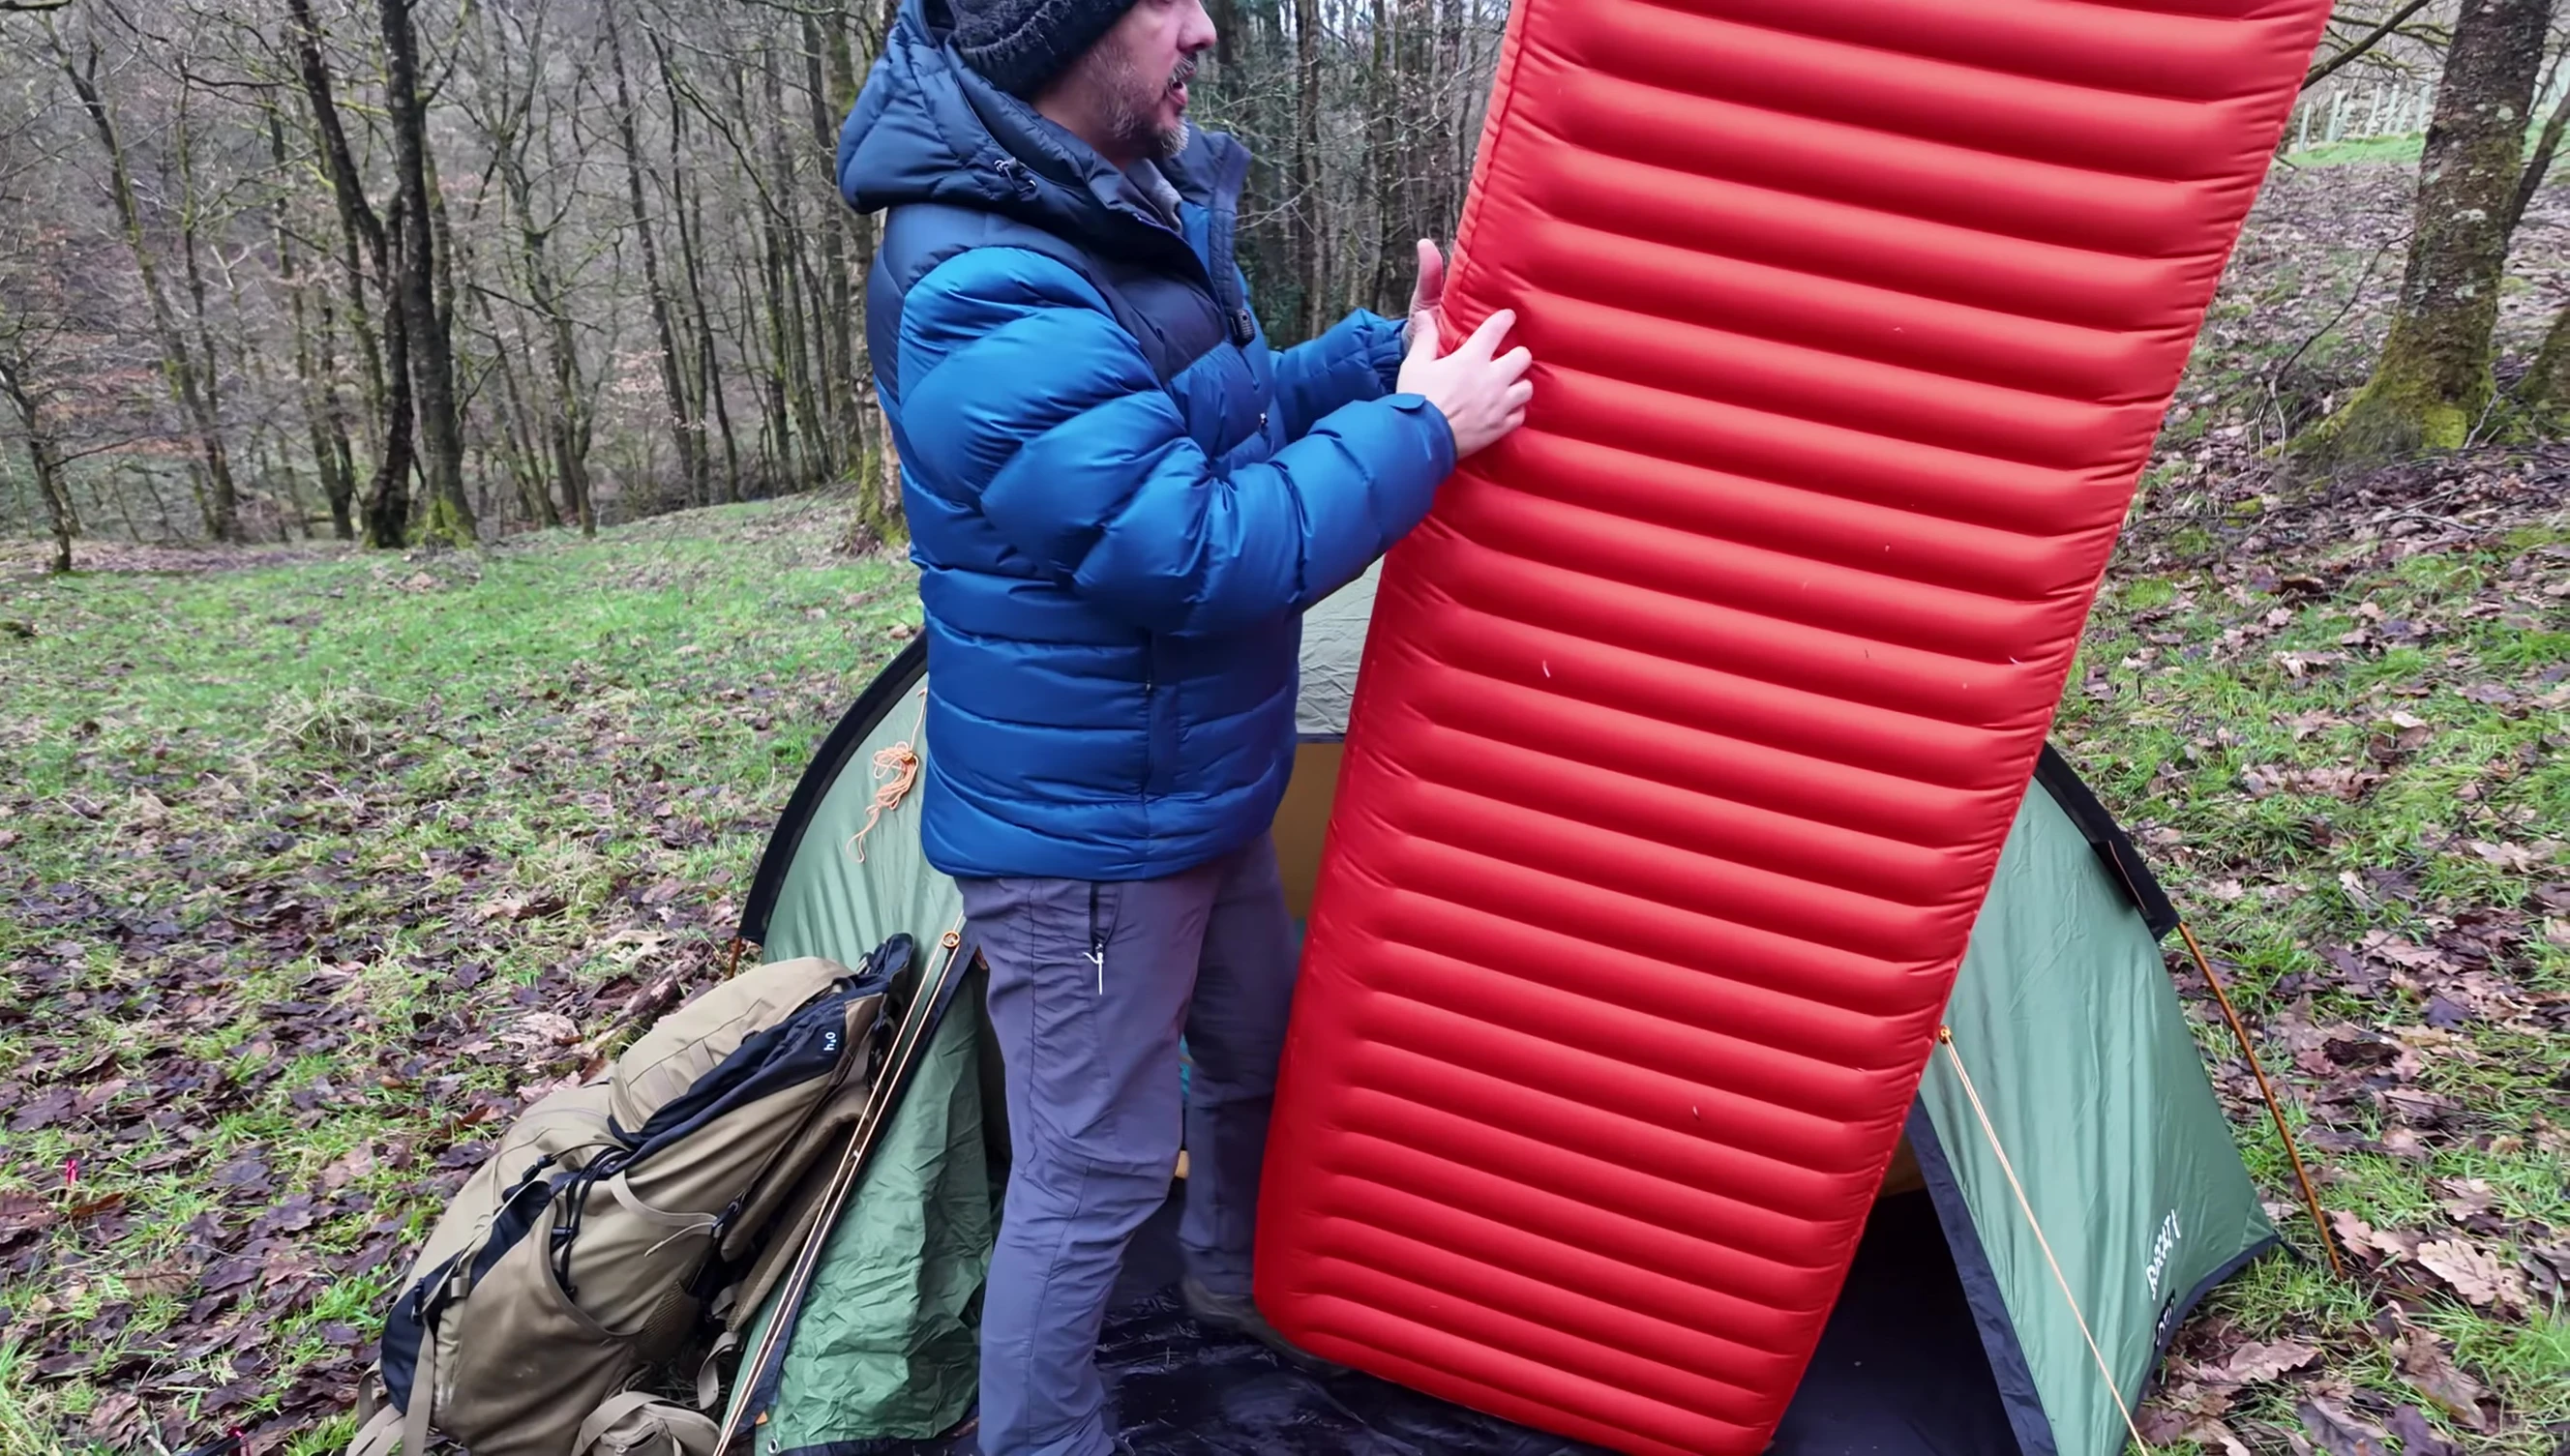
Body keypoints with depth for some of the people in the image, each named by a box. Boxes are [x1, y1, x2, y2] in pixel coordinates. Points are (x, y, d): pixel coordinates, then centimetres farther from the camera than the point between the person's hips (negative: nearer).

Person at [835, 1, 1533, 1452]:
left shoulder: (1137, 204, 3)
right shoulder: (991, 305, -29)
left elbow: (1223, 409, 16)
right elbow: (1205, 554, -31)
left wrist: (1388, 355, 2)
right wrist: (1415, 427, -21)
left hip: (1200, 788, 10)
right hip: (1083, 833, -10)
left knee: (1260, 1049, 28)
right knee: (1089, 1171, 6)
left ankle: (1238, 1282, 55)